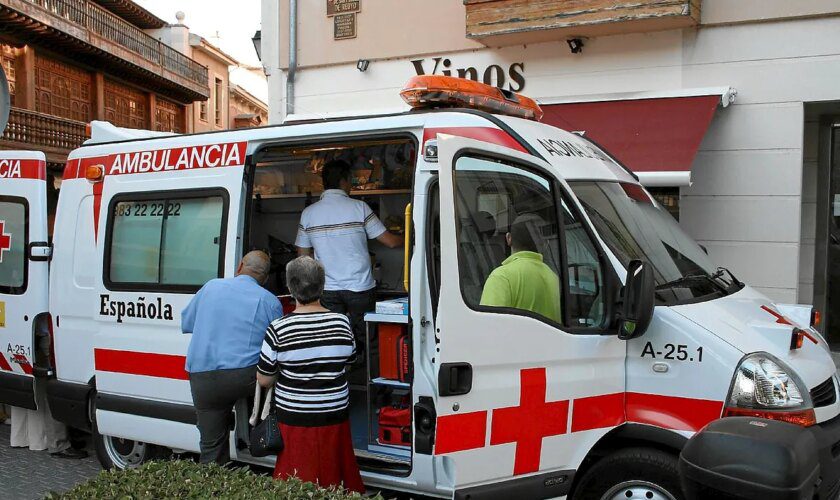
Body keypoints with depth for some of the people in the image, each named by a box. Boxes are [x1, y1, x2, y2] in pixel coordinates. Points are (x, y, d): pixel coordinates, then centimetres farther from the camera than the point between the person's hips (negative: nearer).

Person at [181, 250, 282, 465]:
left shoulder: (211, 286, 11)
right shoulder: (270, 301, 4)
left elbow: (185, 324, 21)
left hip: (202, 379, 3)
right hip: (246, 376, -3)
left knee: (211, 446, 11)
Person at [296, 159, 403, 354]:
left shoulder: (308, 213, 2)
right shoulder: (359, 207, -6)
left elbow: (303, 255, 6)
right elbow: (390, 241, -4)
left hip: (327, 289, 2)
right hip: (359, 287, -2)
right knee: (362, 340, 8)